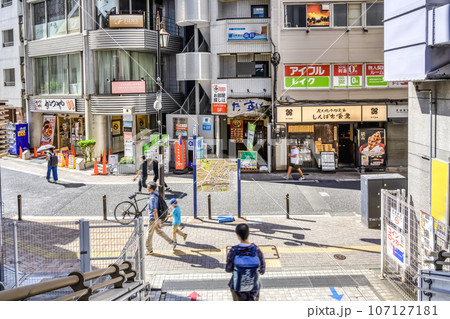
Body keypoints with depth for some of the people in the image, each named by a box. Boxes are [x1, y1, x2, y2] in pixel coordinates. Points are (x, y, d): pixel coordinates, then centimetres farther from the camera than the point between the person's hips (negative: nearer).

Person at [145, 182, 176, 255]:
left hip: (153, 219, -9)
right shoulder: (157, 195, 3)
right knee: (159, 231, 23)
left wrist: (157, 223, -25)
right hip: (157, 217, 9)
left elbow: (154, 211, -27)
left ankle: (149, 250, 23)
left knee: (149, 234, 8)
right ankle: (172, 242, 22)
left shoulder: (152, 198, -27)